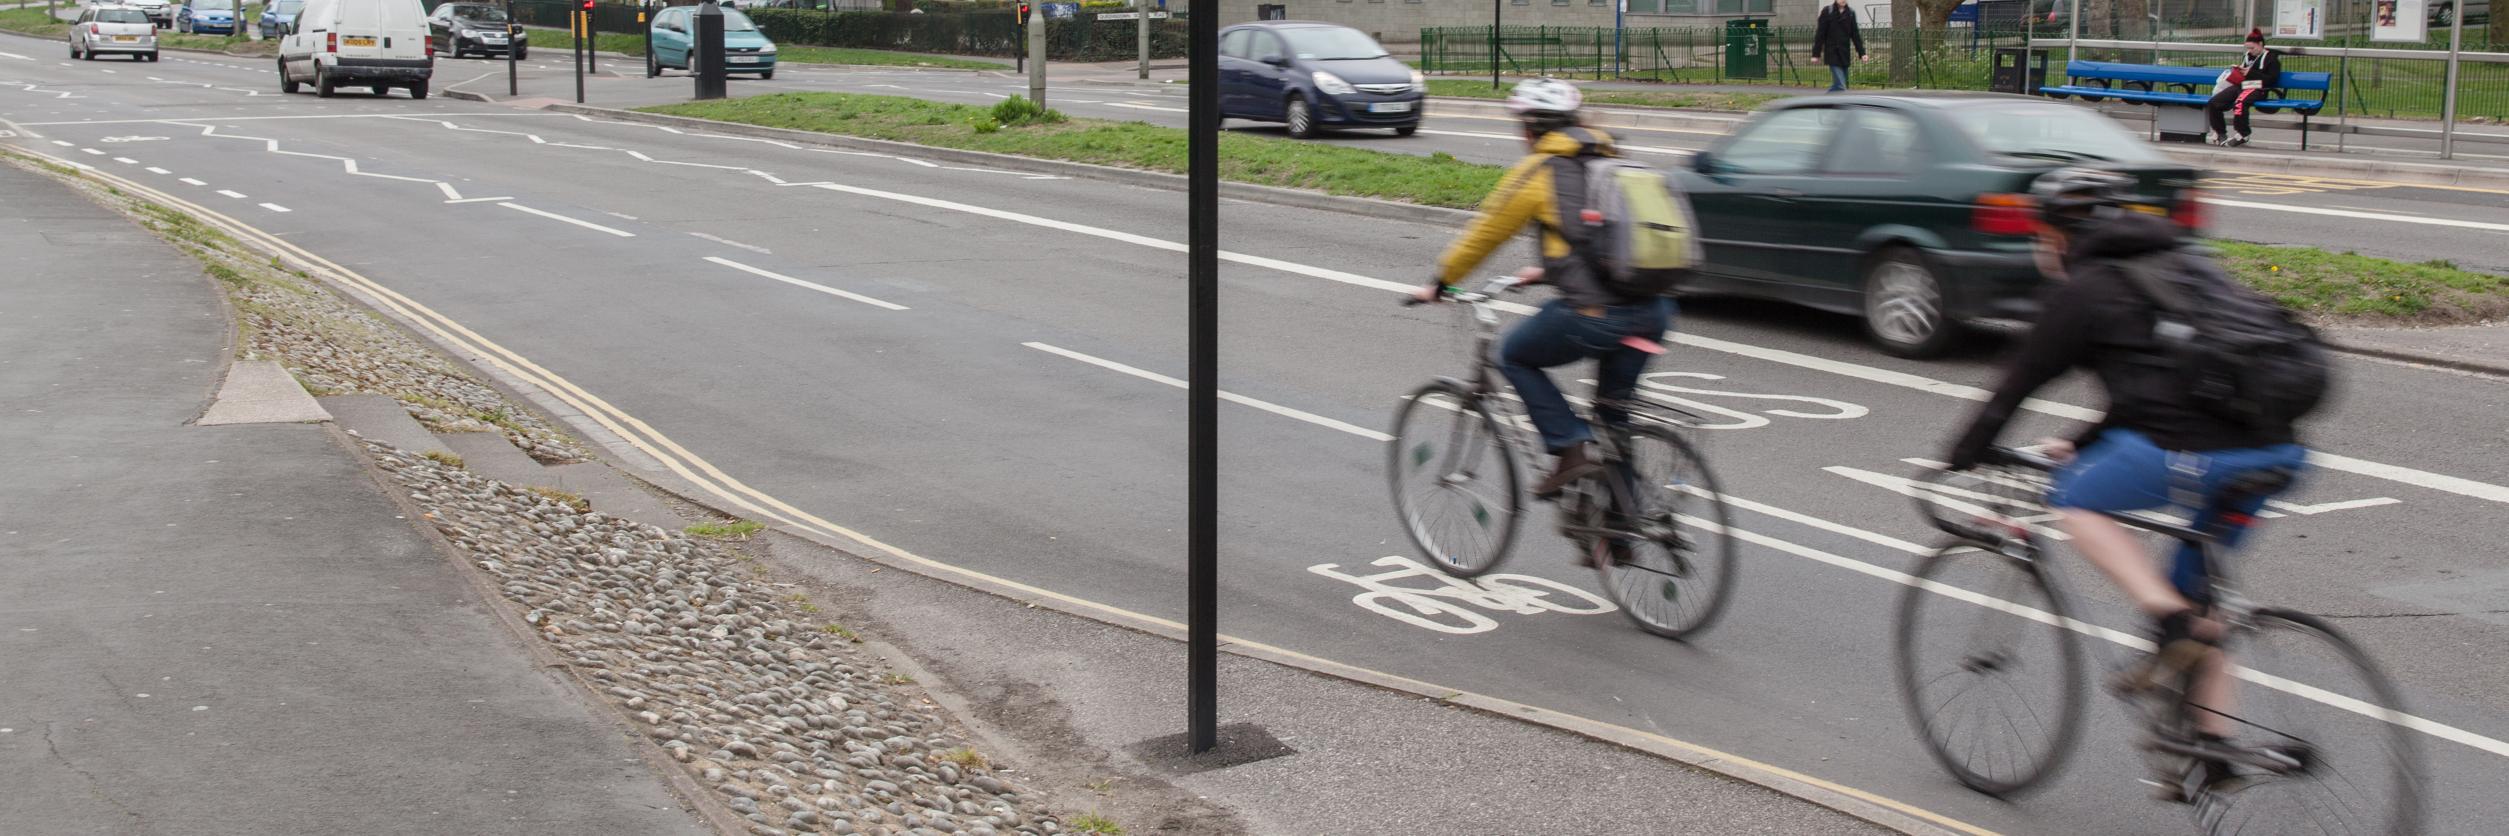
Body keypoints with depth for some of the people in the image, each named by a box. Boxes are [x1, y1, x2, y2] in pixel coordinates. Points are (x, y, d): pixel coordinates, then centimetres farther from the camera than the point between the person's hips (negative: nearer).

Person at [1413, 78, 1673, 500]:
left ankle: (1571, 446, 3)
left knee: (1514, 357, 18)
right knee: (1615, 406, 23)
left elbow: (1484, 232, 9)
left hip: (1596, 314, -6)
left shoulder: (1537, 170, 2)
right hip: (1653, 313, 7)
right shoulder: (1611, 161, 20)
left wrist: (1440, 283, 23)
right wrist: (1550, 271, 48)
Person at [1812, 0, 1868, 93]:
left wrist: (1861, 53, 1)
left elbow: (1855, 35, 9)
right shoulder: (1827, 11, -4)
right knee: (1840, 86, -14)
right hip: (1832, 53, -5)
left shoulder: (1850, 13, 8)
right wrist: (1816, 54, -6)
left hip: (1844, 54, 5)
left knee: (1837, 85, 7)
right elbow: (1820, 34, -3)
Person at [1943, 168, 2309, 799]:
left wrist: (1961, 461, 20)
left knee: (2071, 499, 12)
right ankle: (2214, 743, 19)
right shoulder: (2178, 266, 27)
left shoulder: (2083, 290, 4)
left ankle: (2171, 618, -6)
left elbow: (2019, 385, 8)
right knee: (2199, 589, 22)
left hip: (2197, 454, -8)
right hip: (2276, 449, 8)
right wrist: (2081, 445, 42)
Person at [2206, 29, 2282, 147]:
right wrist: (2237, 70, 9)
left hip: (2257, 89, -7)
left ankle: (2243, 135, -27)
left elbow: (2272, 79, -9)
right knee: (2213, 103, -12)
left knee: (2239, 103, -40)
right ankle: (2220, 132, -1)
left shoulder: (2271, 58, 2)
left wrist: (2251, 73, -14)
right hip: (2240, 85, 7)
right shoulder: (2247, 56, 22)